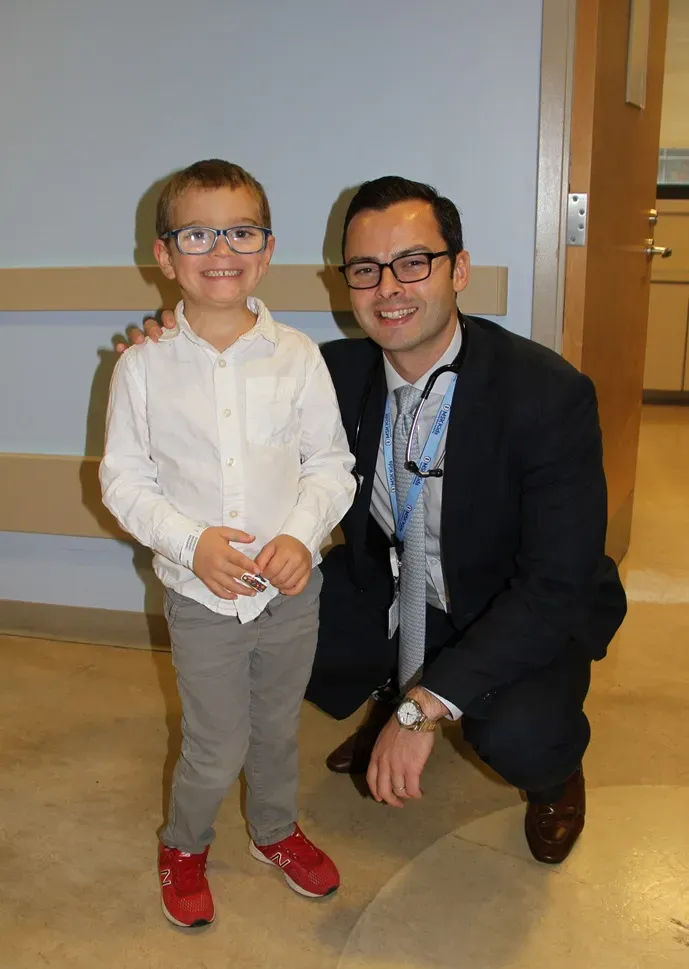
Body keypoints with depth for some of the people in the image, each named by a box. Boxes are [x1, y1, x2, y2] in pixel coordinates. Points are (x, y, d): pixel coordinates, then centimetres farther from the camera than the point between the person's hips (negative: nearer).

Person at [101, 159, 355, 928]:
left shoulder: (297, 356, -8)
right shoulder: (143, 366, -10)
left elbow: (331, 462, -2)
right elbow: (124, 477, -5)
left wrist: (303, 533, -19)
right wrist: (191, 542, -19)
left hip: (290, 590, 2)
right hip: (200, 597, -1)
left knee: (278, 728, 21)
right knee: (216, 750, 9)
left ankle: (276, 830, 50)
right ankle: (184, 845, 41)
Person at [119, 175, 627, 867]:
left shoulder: (550, 394, -25)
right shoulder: (338, 370, -10)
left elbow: (556, 588, -28)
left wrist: (421, 708, -34)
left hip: (523, 614, -4)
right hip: (385, 593, 5)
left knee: (516, 736, -32)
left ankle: (554, 773, 9)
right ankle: (387, 697, 22)